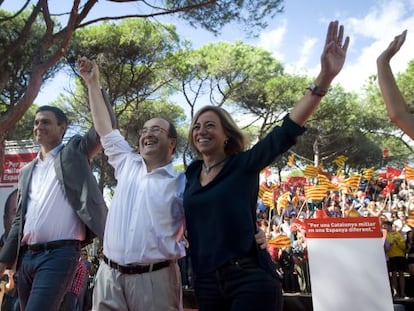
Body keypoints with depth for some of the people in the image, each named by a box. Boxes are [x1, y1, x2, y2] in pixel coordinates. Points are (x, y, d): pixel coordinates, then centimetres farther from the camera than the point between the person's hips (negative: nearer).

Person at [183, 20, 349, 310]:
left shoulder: (244, 164, -5)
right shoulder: (191, 173, 8)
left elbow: (287, 131, -16)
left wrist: (325, 78, -25)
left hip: (251, 279, -5)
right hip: (207, 283, 5)